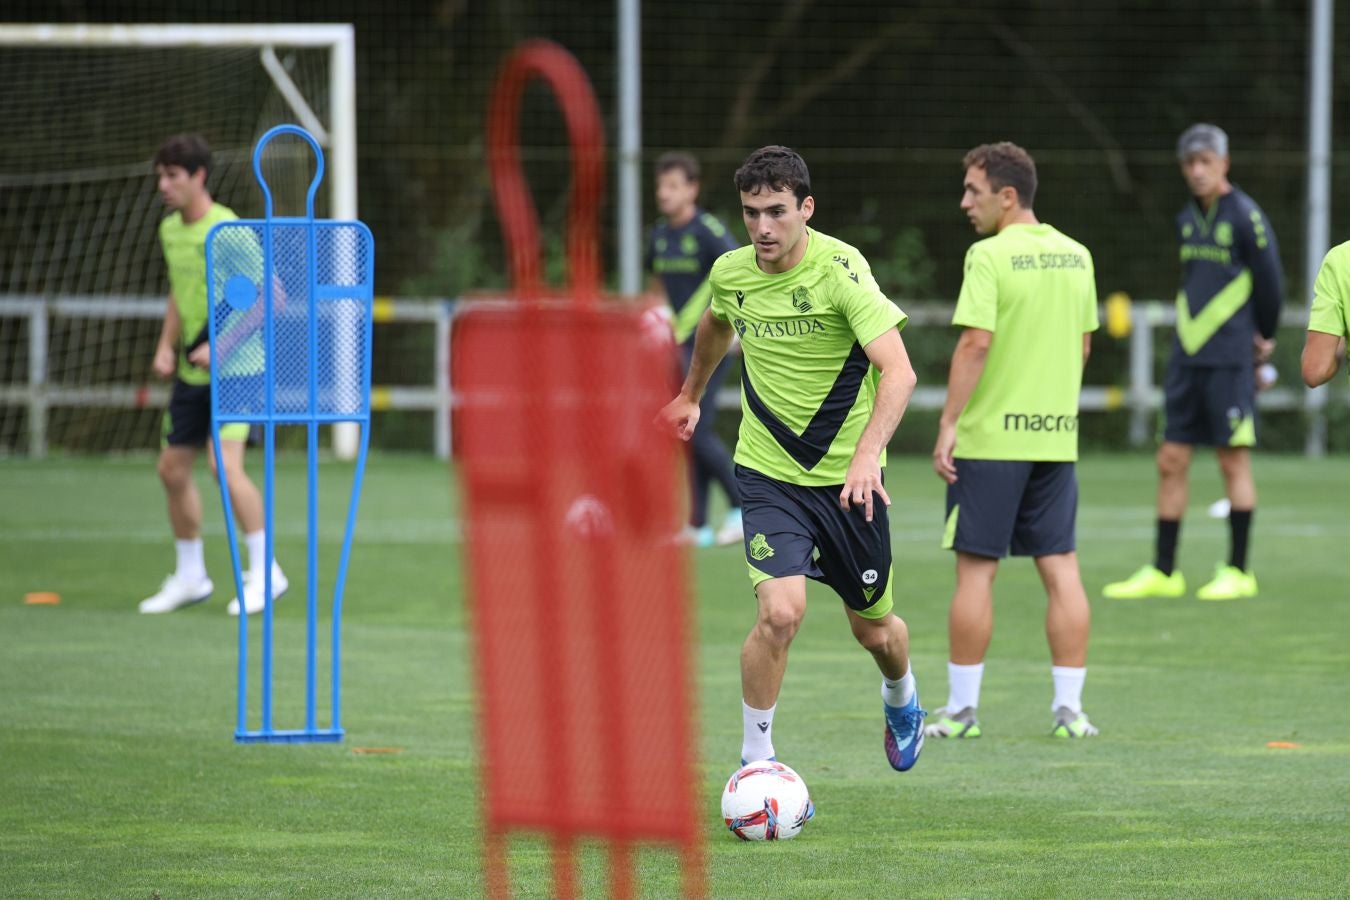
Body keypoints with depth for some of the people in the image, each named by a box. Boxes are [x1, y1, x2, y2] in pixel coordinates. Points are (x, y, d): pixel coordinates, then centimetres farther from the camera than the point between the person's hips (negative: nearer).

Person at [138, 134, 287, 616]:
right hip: (190, 371, 8)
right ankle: (190, 576, 24)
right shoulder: (170, 230, 9)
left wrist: (222, 344, -23)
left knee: (225, 464, -20)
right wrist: (166, 346, 11)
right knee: (172, 469, 9)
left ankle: (264, 572, -9)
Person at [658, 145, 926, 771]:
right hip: (769, 476, 1)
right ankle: (755, 760, -5)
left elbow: (898, 371, -28)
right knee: (780, 613, -20)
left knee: (873, 628, 14)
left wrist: (868, 453, -42)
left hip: (846, 478, -1)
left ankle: (900, 701, 50)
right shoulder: (730, 273, -4)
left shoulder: (840, 270, -19)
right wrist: (691, 394, 37)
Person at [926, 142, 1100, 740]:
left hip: (990, 437, -6)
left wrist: (949, 423, -14)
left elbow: (975, 342, -18)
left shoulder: (990, 256, -12)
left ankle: (961, 708, 6)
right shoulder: (1075, 255, 8)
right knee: (1061, 568, 6)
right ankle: (1069, 707, 5)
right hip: (1057, 436, 6)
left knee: (976, 570, 1)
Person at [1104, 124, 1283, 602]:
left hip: (1230, 360, -7)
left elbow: (1270, 280, -3)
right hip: (1187, 356, 7)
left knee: (1233, 459, -2)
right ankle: (1163, 571, 10)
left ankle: (1238, 571, 4)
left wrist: (1264, 337, 7)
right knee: (1171, 461, 5)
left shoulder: (1245, 216, -9)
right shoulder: (1187, 218, 11)